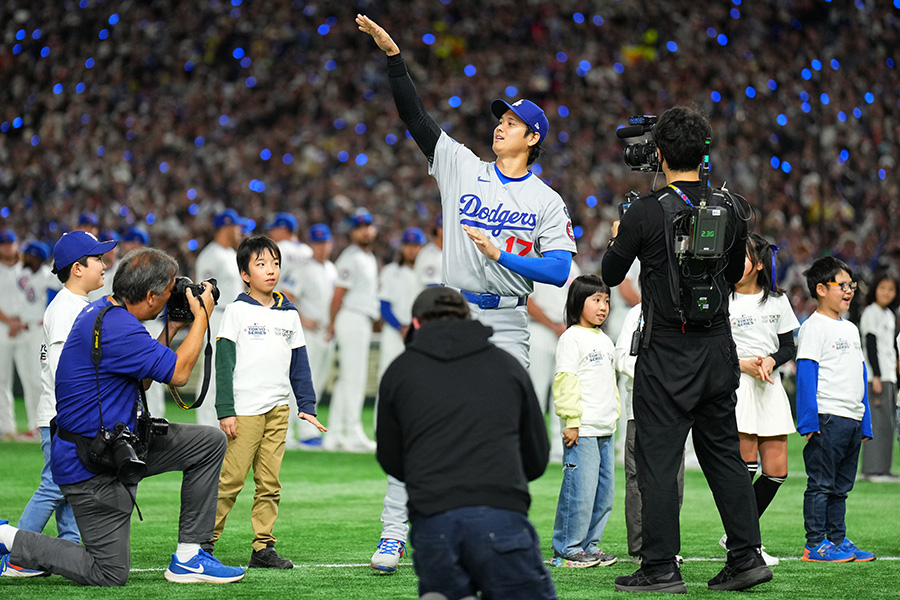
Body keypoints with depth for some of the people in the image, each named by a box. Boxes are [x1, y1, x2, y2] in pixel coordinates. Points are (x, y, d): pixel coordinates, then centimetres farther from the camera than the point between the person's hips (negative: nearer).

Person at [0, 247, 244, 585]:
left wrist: (172, 327, 12)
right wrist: (201, 316, -8)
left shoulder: (102, 311, 7)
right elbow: (178, 373, -19)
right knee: (109, 574, -5)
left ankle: (188, 558, 10)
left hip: (120, 443, 10)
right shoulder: (117, 329, -27)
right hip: (93, 467, -10)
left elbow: (141, 374, 18)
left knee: (210, 443, 7)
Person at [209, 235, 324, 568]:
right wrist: (225, 410, -11)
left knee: (269, 484, 5)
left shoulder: (289, 313, 12)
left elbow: (299, 363, 16)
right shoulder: (237, 311, -2)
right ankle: (203, 542, 1)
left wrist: (306, 406, 9)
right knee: (230, 480, -6)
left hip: (278, 410, 5)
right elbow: (223, 362, -4)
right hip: (244, 411, -5)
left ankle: (263, 547, 8)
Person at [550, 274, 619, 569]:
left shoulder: (605, 341, 18)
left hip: (605, 430, 8)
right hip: (582, 430, -8)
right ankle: (567, 549, -2)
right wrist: (571, 421, -16)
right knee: (580, 489, -9)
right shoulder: (572, 338, -7)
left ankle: (589, 544, 17)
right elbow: (565, 381, -12)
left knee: (605, 489, 9)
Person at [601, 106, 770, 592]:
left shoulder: (645, 212, -14)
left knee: (658, 458, -1)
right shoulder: (730, 209, 1)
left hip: (666, 355, -5)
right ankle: (746, 556, 11)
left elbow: (611, 275, -2)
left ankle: (660, 568, -2)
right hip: (718, 349, 5)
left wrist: (618, 240, 17)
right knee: (723, 452, 14)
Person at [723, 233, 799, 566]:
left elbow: (789, 346, 13)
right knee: (746, 464, -10)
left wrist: (770, 360, -8)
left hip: (771, 388, 4)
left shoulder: (777, 301, 11)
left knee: (776, 470, 1)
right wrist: (743, 364, -15)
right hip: (735, 387, -4)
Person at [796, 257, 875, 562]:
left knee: (841, 486, 12)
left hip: (853, 419, 8)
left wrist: (866, 422, 17)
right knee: (821, 483, -5)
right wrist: (809, 422, -18)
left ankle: (838, 540, 17)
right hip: (827, 418, -8)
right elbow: (805, 374, -12)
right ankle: (815, 544, -2)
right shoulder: (814, 327, -6)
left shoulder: (850, 329, 19)